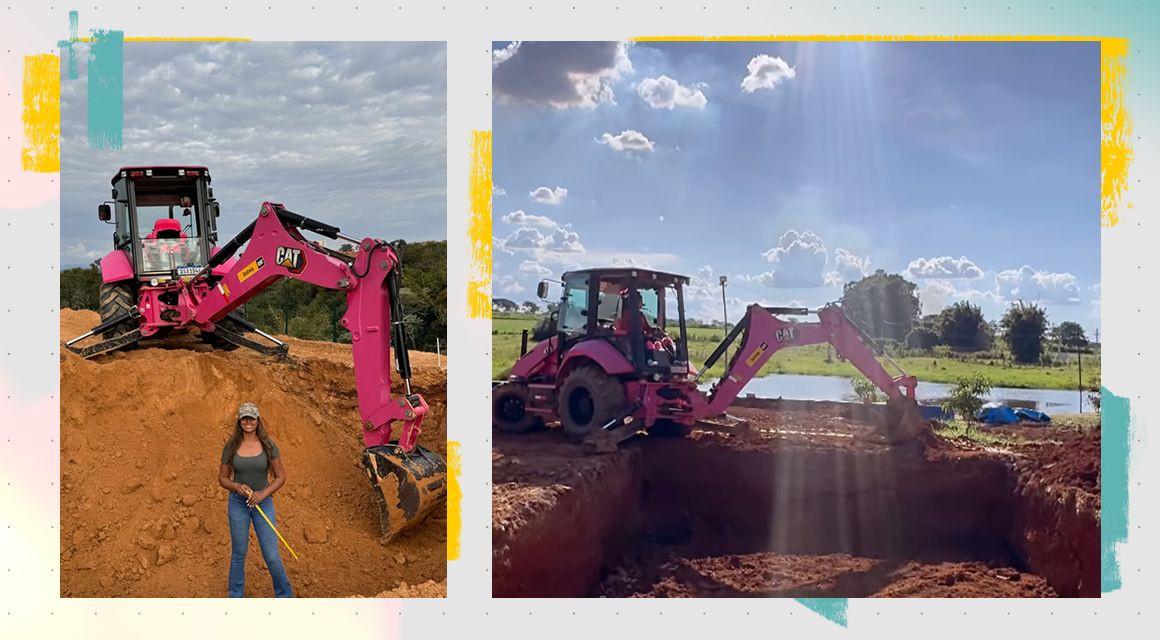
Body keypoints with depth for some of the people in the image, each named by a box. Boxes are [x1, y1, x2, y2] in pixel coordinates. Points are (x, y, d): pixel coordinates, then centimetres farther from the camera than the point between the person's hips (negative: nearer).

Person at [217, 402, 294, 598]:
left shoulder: (268, 446, -5)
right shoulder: (231, 447, -4)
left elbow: (281, 476, -2)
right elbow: (222, 478, 3)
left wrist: (263, 493, -17)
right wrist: (237, 487, -17)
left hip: (263, 503, -1)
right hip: (238, 504, 1)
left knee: (272, 556, -1)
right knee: (238, 554, 10)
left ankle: (285, 595, 19)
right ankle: (236, 597, 26)